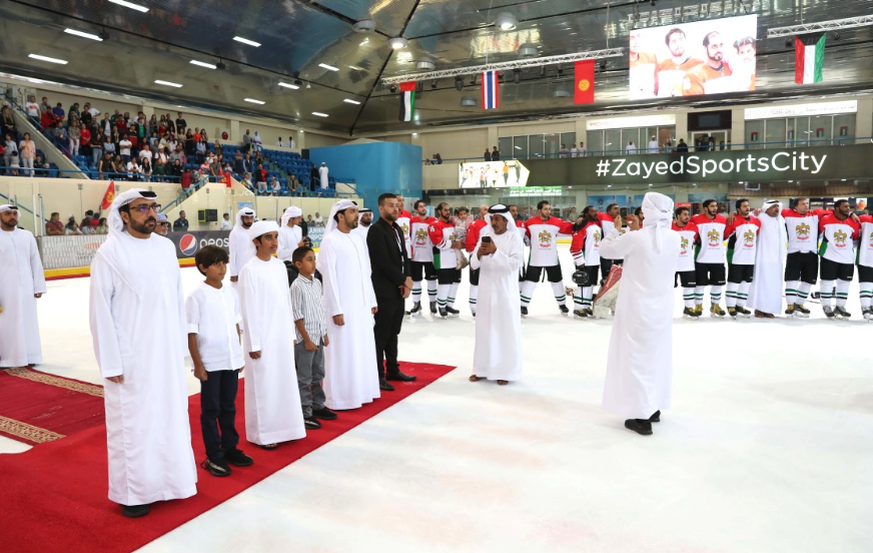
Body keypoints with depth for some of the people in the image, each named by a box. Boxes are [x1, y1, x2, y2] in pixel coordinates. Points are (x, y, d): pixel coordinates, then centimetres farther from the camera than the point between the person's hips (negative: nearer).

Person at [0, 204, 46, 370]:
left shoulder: (27, 236, 8)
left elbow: (35, 262, 9)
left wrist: (38, 287, 7)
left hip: (26, 287, 3)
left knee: (28, 322, 9)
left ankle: (28, 356, 20)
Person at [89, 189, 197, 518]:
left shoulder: (166, 247, 4)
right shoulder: (110, 252, -11)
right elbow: (101, 310, -10)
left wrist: (182, 345, 8)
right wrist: (110, 362, -11)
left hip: (167, 352, 5)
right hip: (131, 355, -5)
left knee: (170, 415, 14)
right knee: (132, 420, 6)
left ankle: (167, 478, 32)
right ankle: (132, 491, 23)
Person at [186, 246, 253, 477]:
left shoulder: (231, 293, 6)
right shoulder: (197, 296, -10)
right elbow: (191, 333, -10)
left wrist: (239, 355, 11)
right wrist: (198, 364, -11)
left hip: (231, 361, 5)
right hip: (210, 363, -5)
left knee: (229, 407, 15)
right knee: (211, 410, 7)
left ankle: (230, 448, 29)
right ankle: (214, 456, 17)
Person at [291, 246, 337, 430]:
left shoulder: (317, 283, 8)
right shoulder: (297, 286, -14)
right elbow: (297, 316, -15)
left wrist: (325, 334, 14)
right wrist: (307, 339, -15)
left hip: (318, 336, 8)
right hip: (305, 339, -7)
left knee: (318, 374, 18)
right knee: (304, 378, 2)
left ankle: (318, 406, 31)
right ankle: (305, 413, 10)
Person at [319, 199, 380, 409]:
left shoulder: (358, 239, 11)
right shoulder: (330, 241, -11)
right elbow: (329, 277, -14)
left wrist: (372, 300, 13)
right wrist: (336, 310, -17)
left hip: (361, 304, 7)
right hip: (342, 306, -7)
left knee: (362, 348, 13)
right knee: (343, 351, 0)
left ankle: (360, 390, 26)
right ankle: (341, 397, 11)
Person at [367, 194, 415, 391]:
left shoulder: (397, 229, 14)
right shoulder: (376, 230, -13)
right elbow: (383, 262, -19)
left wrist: (408, 279, -1)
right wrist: (403, 281, -11)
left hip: (399, 289, 8)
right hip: (384, 291, -8)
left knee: (393, 332, 16)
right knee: (381, 334, -1)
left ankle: (392, 370, 27)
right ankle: (378, 376, 8)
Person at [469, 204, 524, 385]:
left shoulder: (514, 238, -6)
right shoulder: (484, 236, 7)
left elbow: (516, 263, -18)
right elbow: (474, 264, 3)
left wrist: (495, 252, -26)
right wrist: (478, 255, -19)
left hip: (506, 292, -5)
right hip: (486, 291, 5)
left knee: (507, 332, 0)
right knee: (484, 330, 11)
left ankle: (505, 371, 9)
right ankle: (483, 368, 22)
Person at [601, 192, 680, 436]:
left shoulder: (635, 238, -20)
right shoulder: (674, 239, -3)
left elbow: (605, 249, -6)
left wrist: (616, 229, 8)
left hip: (637, 308, -6)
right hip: (662, 308, 6)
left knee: (636, 357, 3)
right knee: (658, 356, 18)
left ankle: (642, 416, 5)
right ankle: (654, 407, 32)